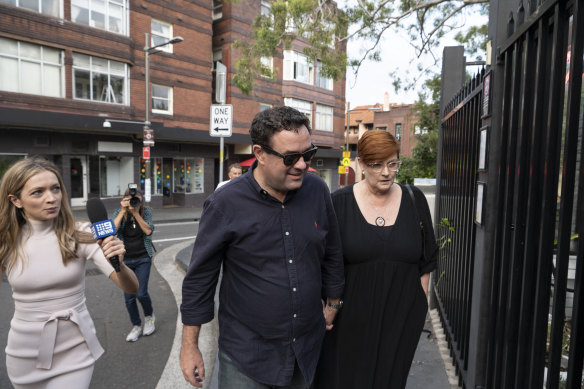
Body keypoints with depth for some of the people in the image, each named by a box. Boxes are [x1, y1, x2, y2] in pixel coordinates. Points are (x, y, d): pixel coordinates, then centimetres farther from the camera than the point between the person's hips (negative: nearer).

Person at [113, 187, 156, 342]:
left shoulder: (146, 211, -6)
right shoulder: (119, 212, -4)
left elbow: (149, 231, -18)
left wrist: (136, 213, -24)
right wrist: (123, 211, -23)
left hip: (143, 258, -2)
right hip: (125, 260, 2)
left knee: (141, 293, -8)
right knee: (129, 297, 6)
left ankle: (149, 316, 24)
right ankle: (136, 326, 25)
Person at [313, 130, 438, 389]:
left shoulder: (414, 200, -1)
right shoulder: (340, 202, -7)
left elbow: (425, 260, 7)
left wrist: (422, 302, 7)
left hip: (400, 316, 2)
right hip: (350, 315, -1)